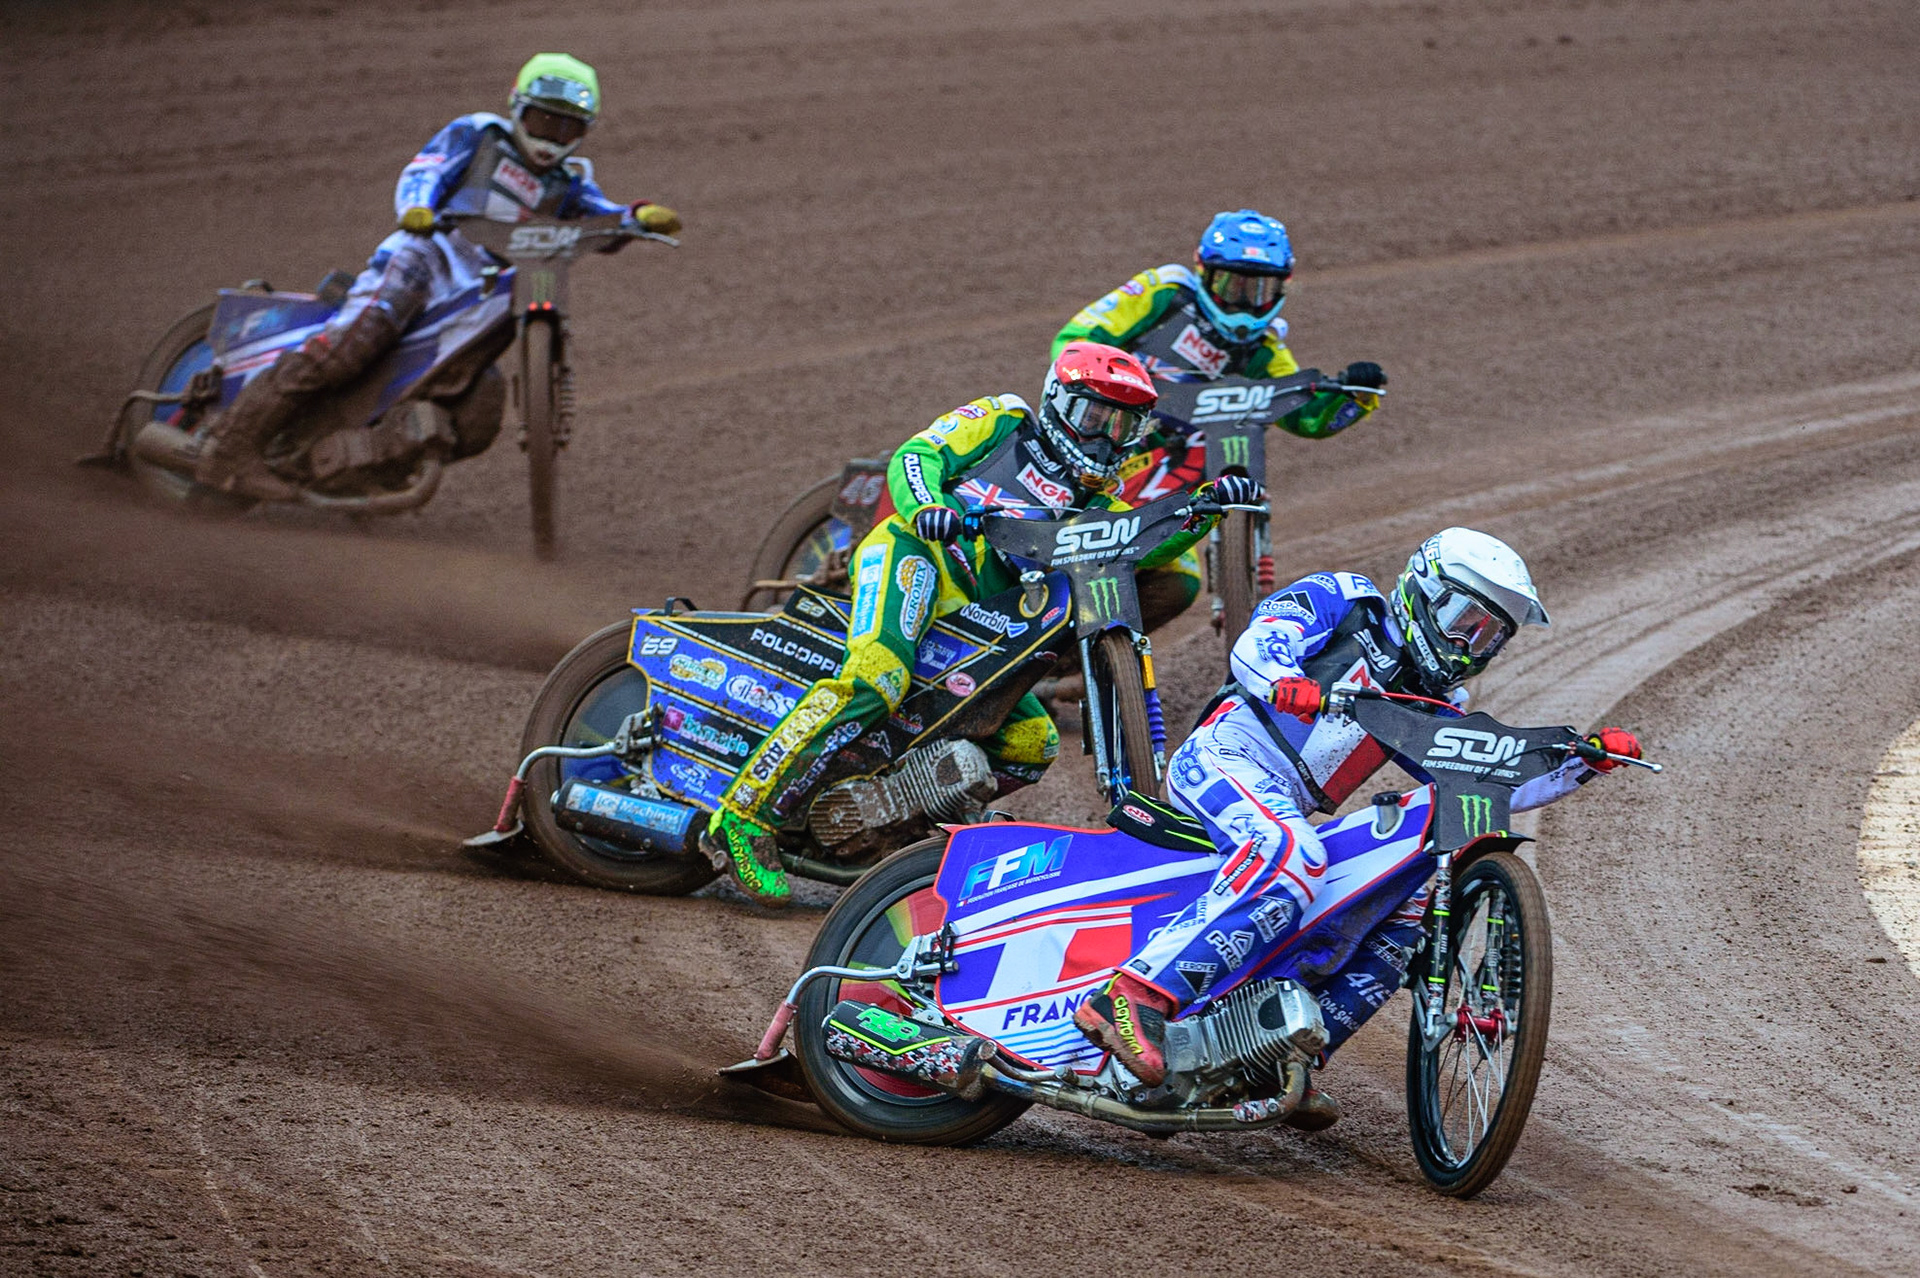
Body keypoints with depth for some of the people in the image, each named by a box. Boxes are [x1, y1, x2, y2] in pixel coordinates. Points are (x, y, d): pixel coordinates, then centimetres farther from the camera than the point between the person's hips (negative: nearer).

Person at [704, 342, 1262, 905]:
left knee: (1033, 744, -1)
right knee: (872, 681, -33)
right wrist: (925, 505, -20)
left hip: (972, 624, 7)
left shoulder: (1091, 505, 28)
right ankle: (746, 815, -35)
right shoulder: (1005, 421, 15)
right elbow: (917, 454, 2)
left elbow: (1147, 542, 10)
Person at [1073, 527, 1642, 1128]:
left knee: (1406, 911, 0)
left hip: (1289, 813, 8)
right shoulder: (1341, 599, 7)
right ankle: (1134, 999, -48)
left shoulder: (1433, 709, 26)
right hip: (1229, 755, -8)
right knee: (1290, 859, -37)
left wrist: (1583, 761, 8)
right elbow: (1258, 642, -10)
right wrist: (1283, 681, -33)